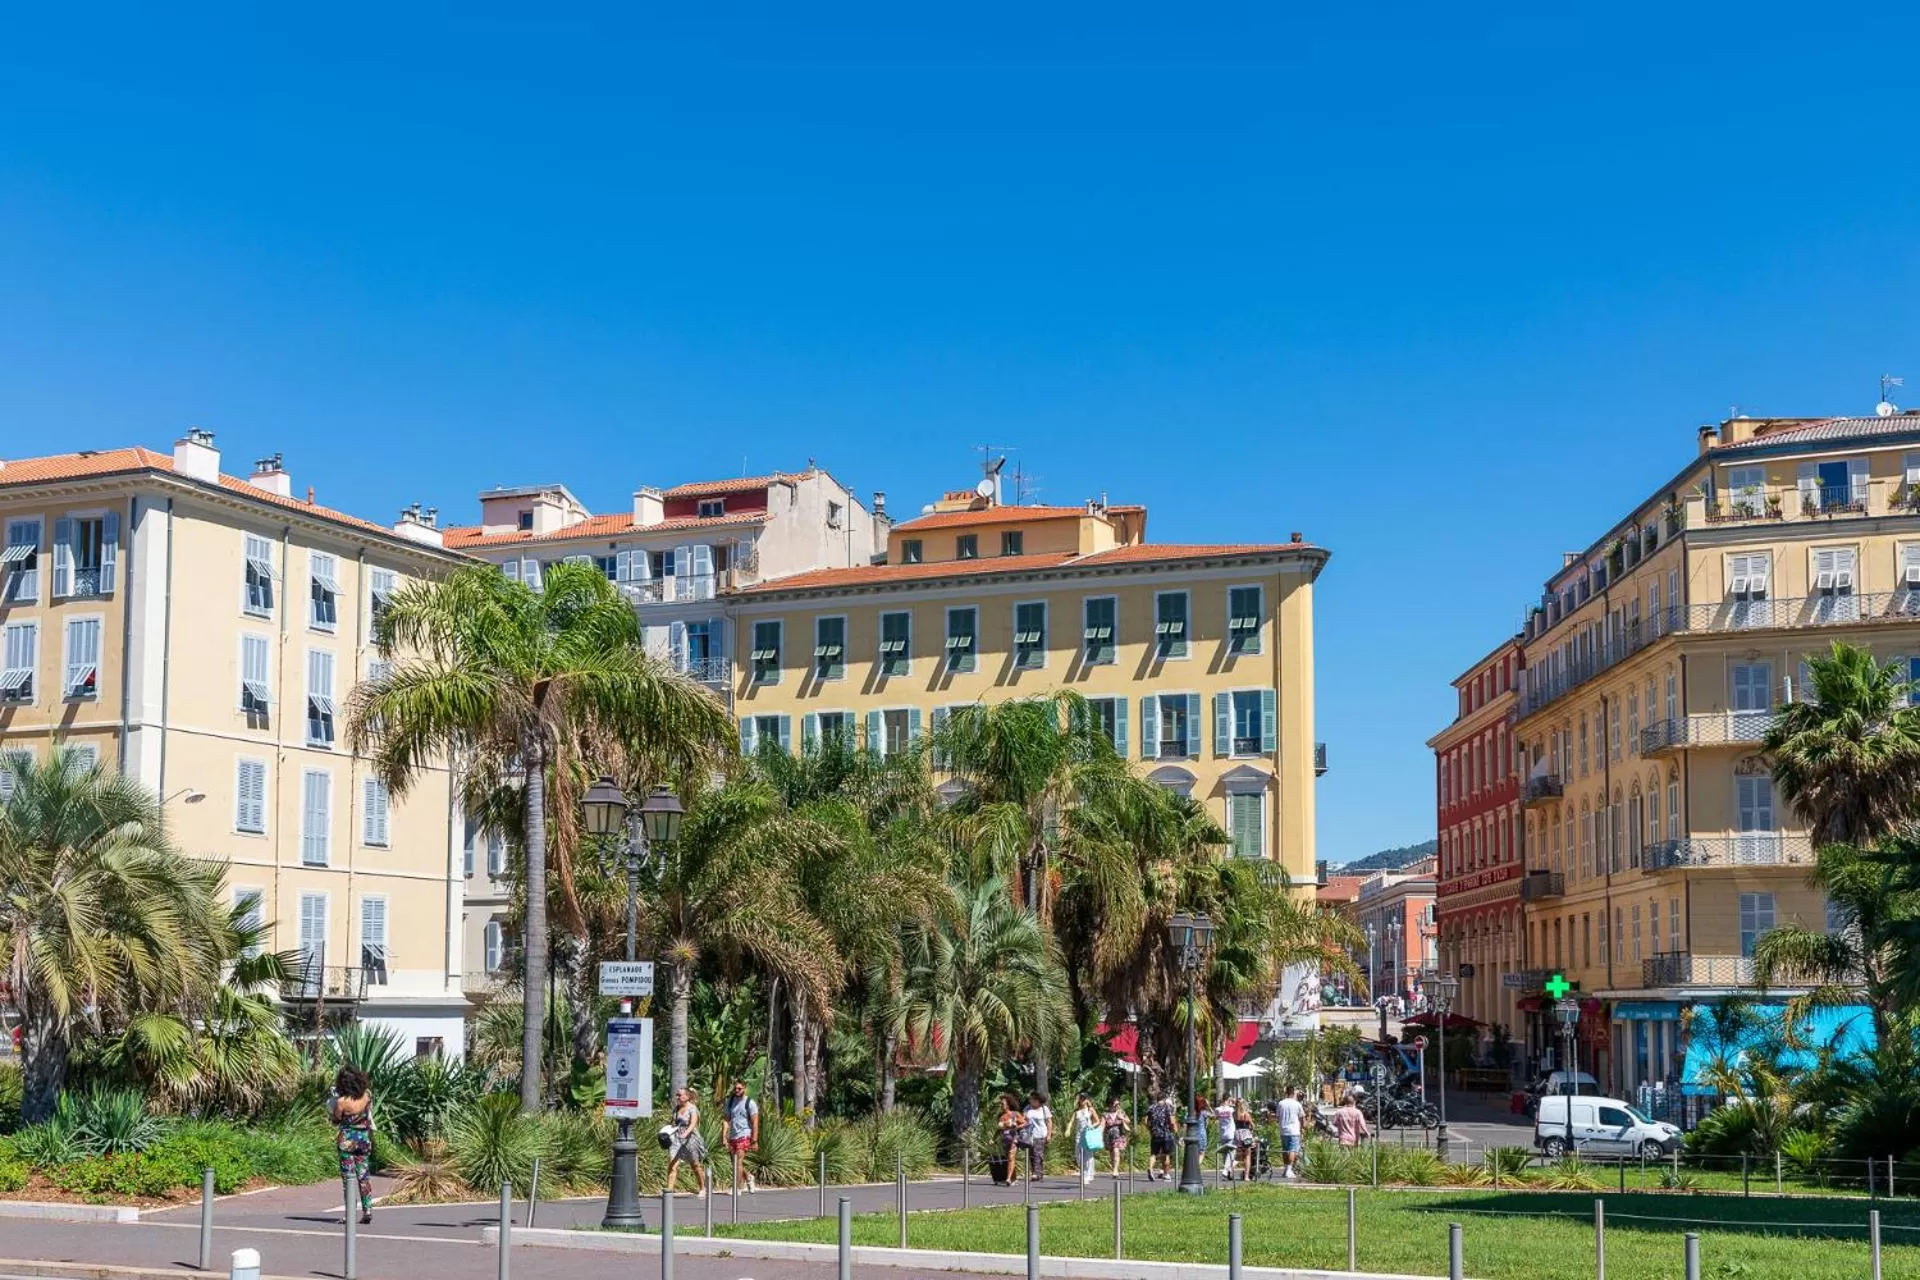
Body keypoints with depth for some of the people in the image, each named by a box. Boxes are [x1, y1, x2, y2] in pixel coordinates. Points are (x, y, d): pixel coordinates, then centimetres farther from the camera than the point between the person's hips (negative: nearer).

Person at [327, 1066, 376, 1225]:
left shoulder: (342, 1101, -20)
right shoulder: (366, 1095, -7)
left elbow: (335, 1119, -4)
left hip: (347, 1139, -5)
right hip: (364, 1138, 5)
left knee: (349, 1176, 2)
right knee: (363, 1175, 12)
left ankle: (350, 1213, 1)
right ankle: (367, 1211, 9)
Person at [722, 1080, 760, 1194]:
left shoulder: (750, 1103, -4)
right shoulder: (730, 1101, 10)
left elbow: (755, 1122, -7)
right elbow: (726, 1119, 8)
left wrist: (754, 1140, -13)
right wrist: (725, 1137, -1)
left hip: (744, 1135, -6)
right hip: (732, 1136, 6)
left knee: (738, 1162, -12)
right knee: (735, 1163, 11)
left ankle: (736, 1188, -8)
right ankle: (749, 1177, 37)